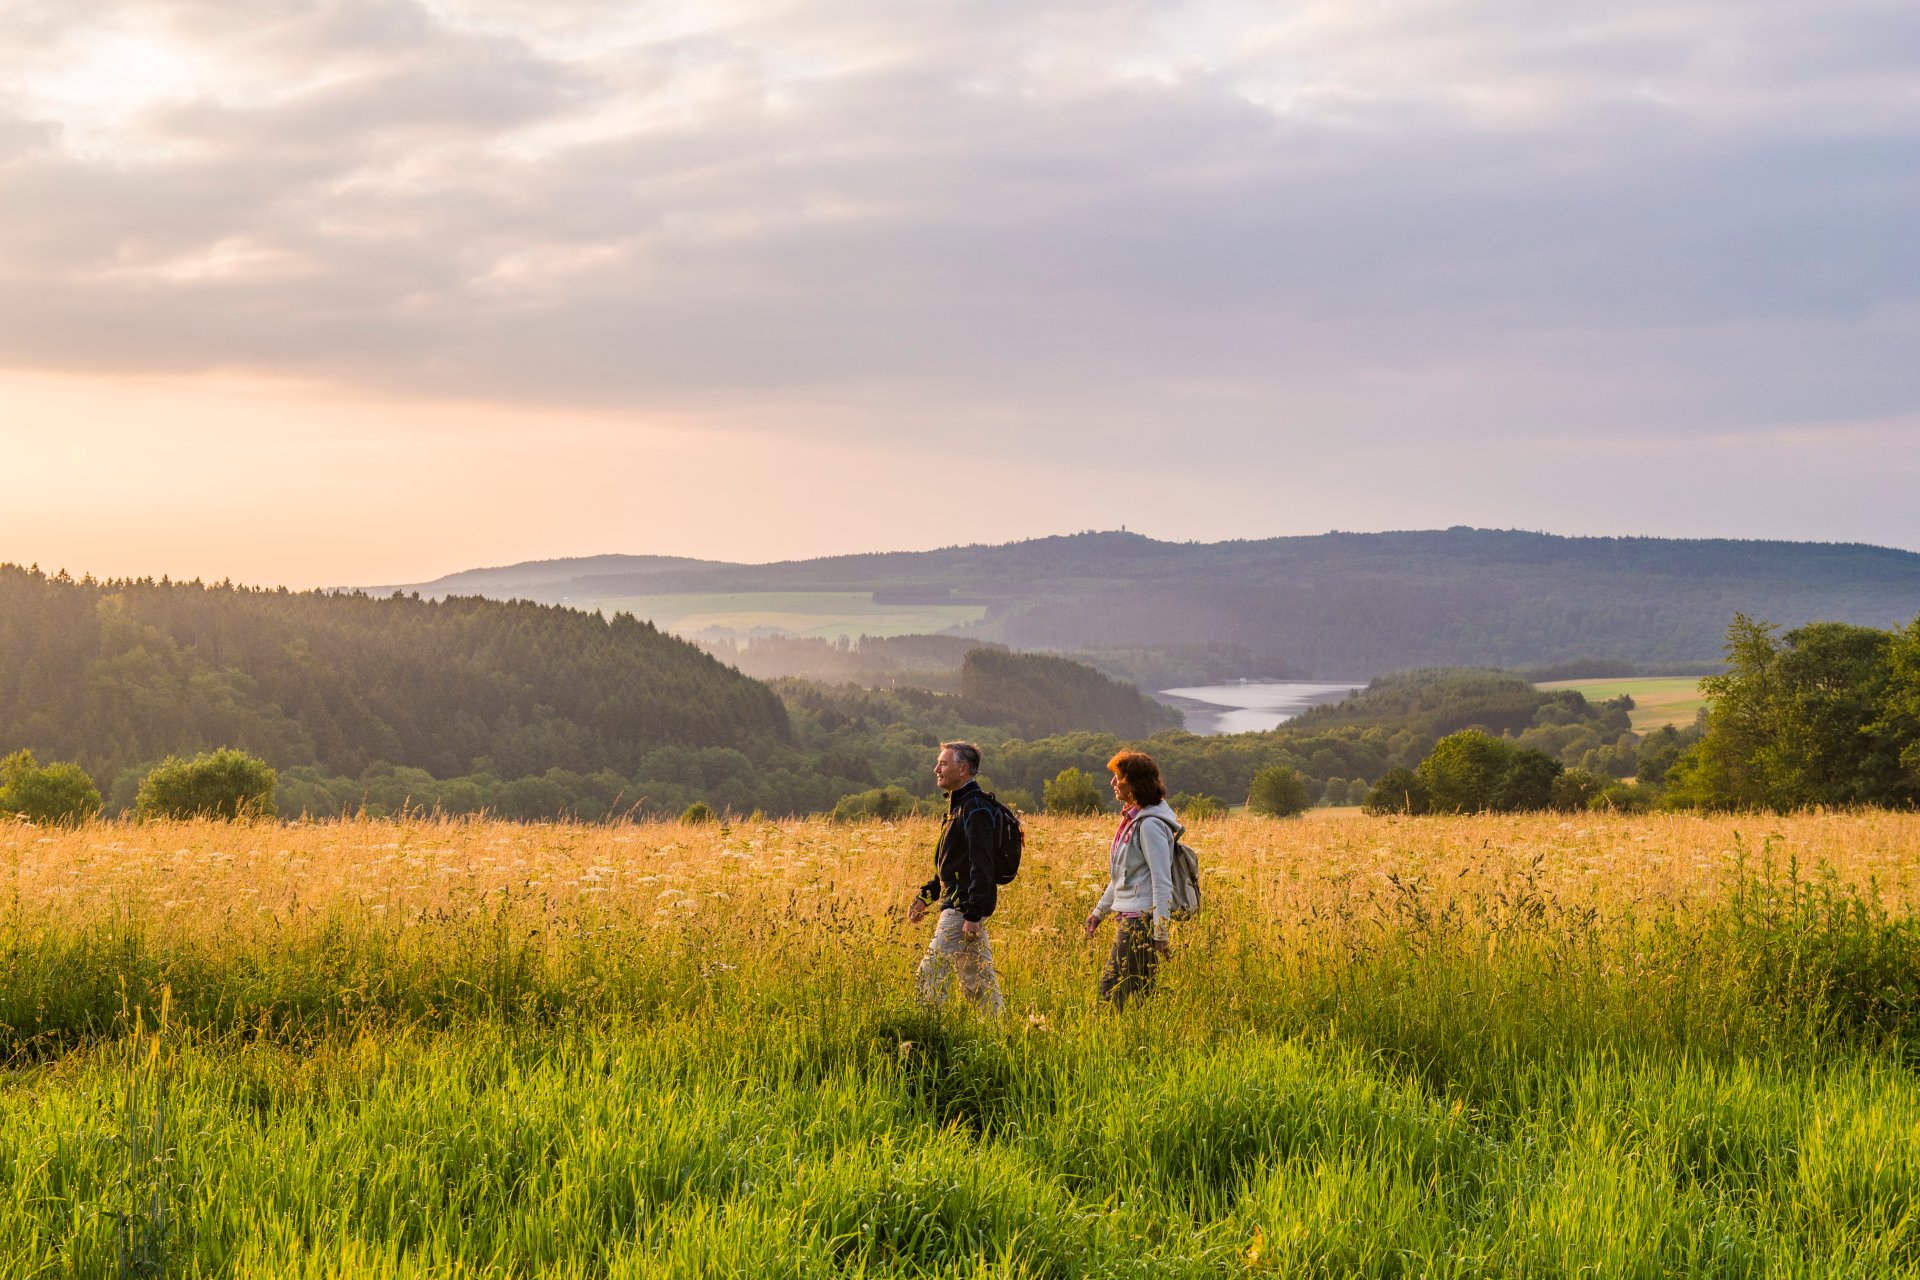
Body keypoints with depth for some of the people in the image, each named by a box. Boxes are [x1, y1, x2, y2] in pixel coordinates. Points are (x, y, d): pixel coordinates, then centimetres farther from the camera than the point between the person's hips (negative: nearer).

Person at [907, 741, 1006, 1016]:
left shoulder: (974, 809, -14)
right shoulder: (959, 806, 18)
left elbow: (982, 866, -21)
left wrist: (973, 914, -25)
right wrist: (925, 896, 20)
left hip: (963, 909, -10)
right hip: (960, 908, 10)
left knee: (929, 978, -10)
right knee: (979, 982, 11)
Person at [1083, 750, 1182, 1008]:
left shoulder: (1150, 825, -16)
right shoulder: (1132, 818, 14)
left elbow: (1162, 883, -19)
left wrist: (1161, 934, -21)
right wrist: (1100, 911, 26)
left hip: (1142, 920, -10)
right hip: (1129, 919, 10)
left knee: (1115, 992, -7)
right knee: (1109, 986, 10)